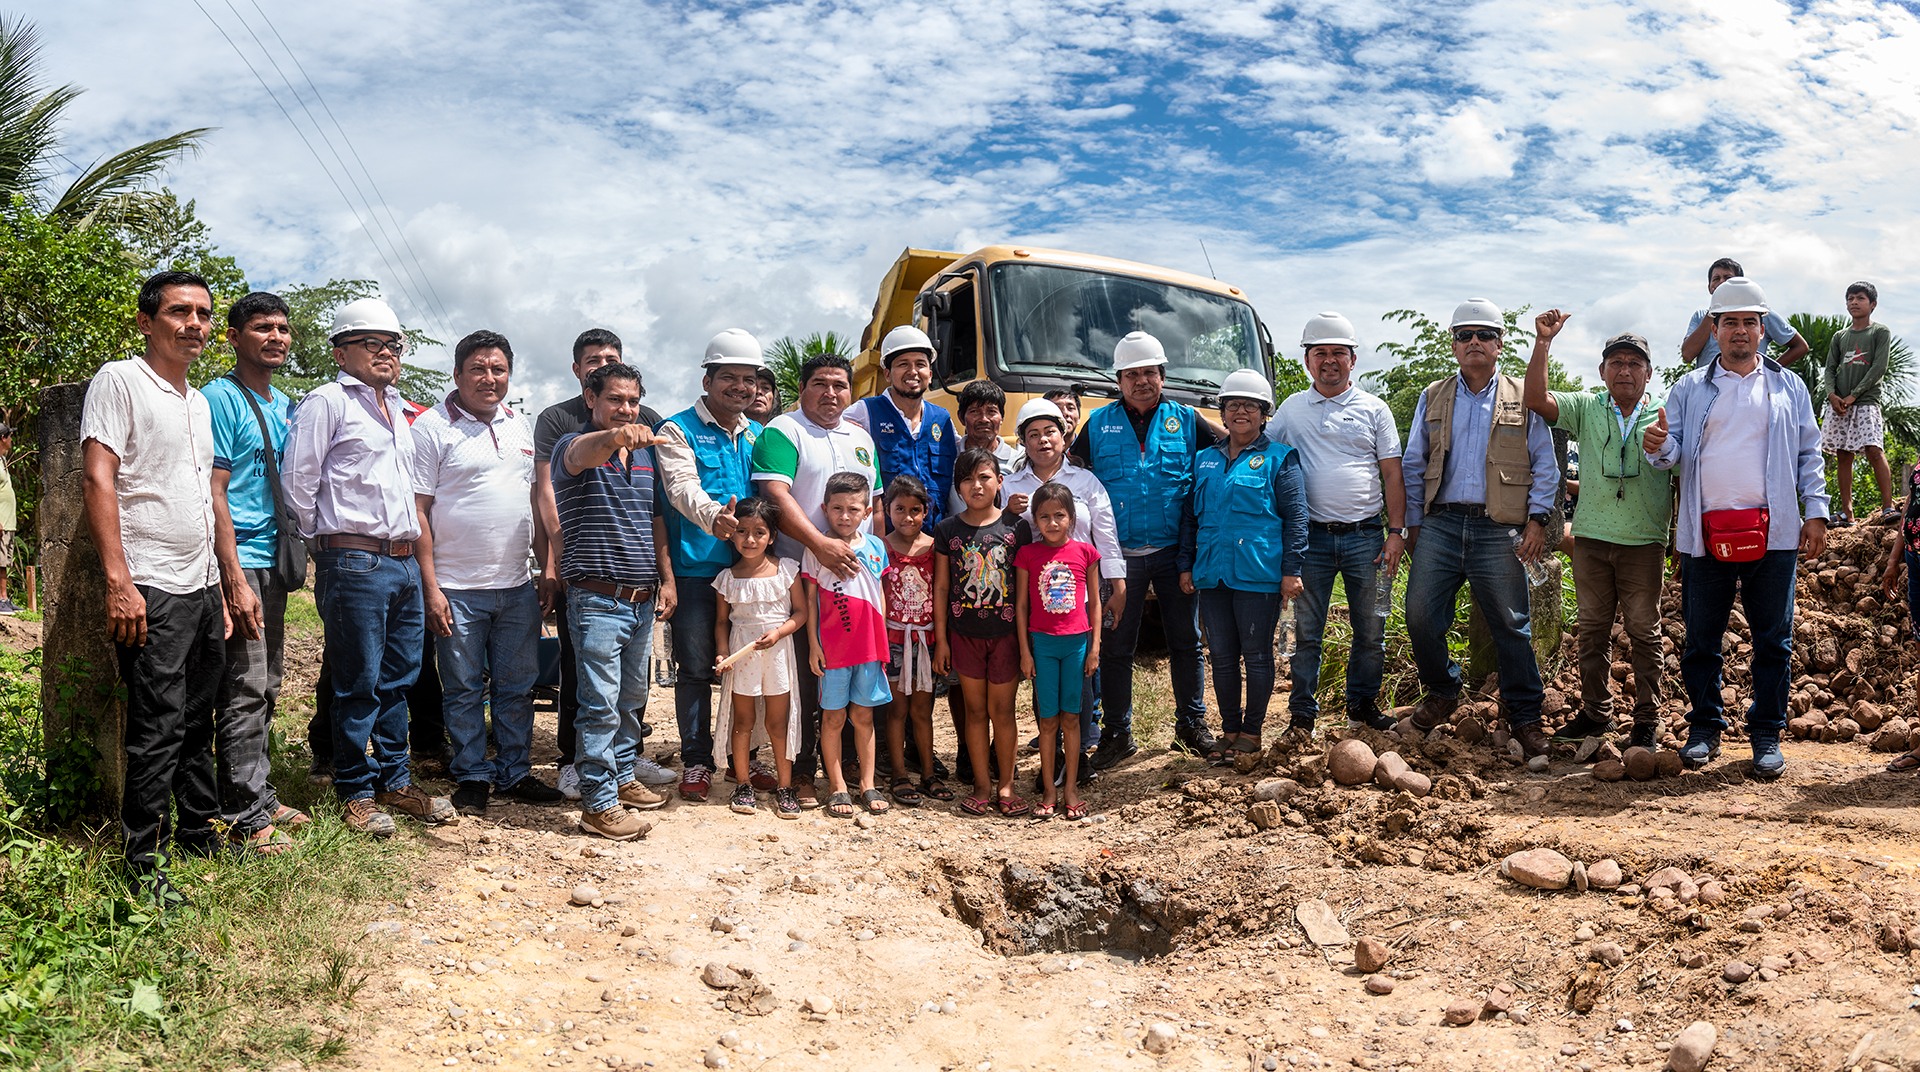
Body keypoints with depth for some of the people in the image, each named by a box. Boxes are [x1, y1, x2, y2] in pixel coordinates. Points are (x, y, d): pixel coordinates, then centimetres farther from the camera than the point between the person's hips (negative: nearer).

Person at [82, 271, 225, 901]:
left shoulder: (199, 401, 18)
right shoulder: (120, 381, -6)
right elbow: (98, 480, -14)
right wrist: (119, 581, -21)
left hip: (203, 588, 8)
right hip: (152, 592, -8)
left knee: (198, 724, 15)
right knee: (157, 732, -4)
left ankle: (199, 835, 26)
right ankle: (144, 865, 5)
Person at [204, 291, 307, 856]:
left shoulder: (284, 405, 16)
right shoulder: (221, 398, -8)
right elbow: (214, 495, -14)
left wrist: (287, 566, 15)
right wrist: (236, 581, -20)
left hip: (273, 562, 8)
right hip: (240, 562, -8)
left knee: (265, 690, 14)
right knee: (244, 692, -5)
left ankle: (260, 798, 25)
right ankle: (244, 818, 1)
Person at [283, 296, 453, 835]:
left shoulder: (397, 411, 20)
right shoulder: (327, 402, -4)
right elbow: (297, 481, -8)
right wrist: (328, 541, 0)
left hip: (404, 564, 8)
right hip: (356, 564, -7)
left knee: (399, 680, 13)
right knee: (359, 684, -1)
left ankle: (395, 780, 23)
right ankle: (355, 792, 9)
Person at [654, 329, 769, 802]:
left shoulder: (759, 435, 15)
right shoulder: (677, 430, -2)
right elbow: (683, 487, -19)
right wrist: (712, 515, -40)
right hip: (696, 570, -4)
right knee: (696, 669, 2)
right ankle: (696, 759, 14)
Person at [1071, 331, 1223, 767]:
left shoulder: (1186, 420, 5)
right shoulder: (1099, 424, 6)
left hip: (1175, 552, 0)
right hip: (1120, 554, 0)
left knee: (1186, 642, 10)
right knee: (1114, 648, 4)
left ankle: (1191, 723, 24)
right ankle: (1117, 733, 15)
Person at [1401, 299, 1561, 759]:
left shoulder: (1523, 399, 8)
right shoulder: (1432, 398, 14)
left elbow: (1545, 465, 7)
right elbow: (1413, 465, 15)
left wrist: (1537, 519, -3)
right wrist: (1413, 523, 10)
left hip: (1499, 530, -2)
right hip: (1441, 524, 2)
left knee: (1511, 625, -1)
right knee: (1419, 616, -3)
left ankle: (1525, 718, 11)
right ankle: (1442, 691, 21)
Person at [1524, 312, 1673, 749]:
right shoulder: (1586, 408, 7)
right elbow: (1536, 400, -7)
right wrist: (1543, 342, -13)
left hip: (1644, 541, -2)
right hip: (1591, 537, 2)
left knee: (1644, 631, 3)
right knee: (1593, 629, 9)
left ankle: (1647, 721, 12)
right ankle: (1595, 713, 19)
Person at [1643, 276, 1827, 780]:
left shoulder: (1788, 387, 12)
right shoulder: (1690, 388, 11)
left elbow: (1809, 454, 12)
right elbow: (1674, 453, 7)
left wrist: (1816, 512, 2)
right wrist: (1659, 446, -17)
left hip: (1773, 534, 0)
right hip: (1705, 535, 0)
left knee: (1772, 640, 5)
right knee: (1701, 640, 5)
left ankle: (1766, 735, 15)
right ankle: (1705, 729, 18)